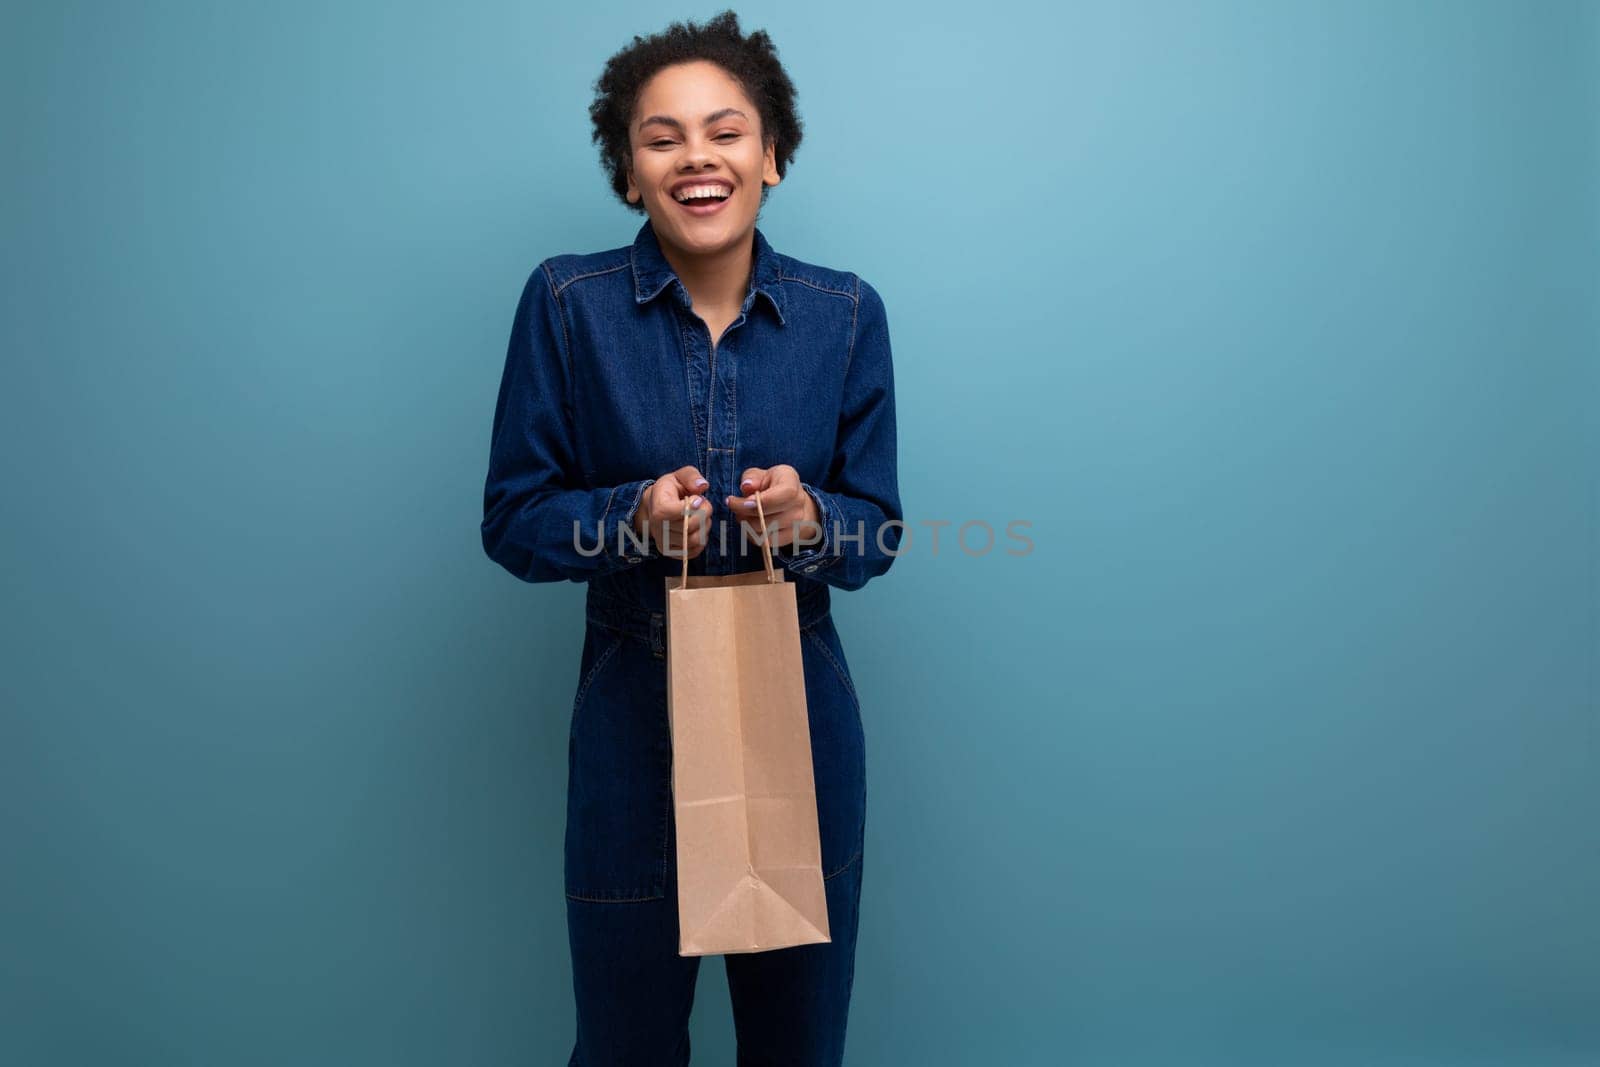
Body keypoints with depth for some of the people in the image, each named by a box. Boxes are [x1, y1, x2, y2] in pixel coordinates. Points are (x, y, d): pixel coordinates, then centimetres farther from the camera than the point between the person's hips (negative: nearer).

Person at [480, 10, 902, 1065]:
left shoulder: (845, 313, -2)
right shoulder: (567, 303, -7)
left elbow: (877, 531, 2)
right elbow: (511, 522, -3)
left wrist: (811, 521, -20)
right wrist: (631, 517, -21)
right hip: (635, 713, -1)